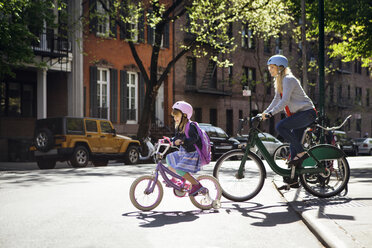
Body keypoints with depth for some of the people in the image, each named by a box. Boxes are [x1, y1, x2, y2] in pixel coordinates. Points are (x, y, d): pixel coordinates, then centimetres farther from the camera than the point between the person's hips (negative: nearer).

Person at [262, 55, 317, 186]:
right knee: (293, 145, 6)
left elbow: (285, 100, -24)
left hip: (307, 112, -10)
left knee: (280, 126, -27)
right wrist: (265, 112, 8)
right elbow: (277, 100, 19)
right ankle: (293, 179, 8)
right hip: (298, 115, 10)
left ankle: (301, 152, -17)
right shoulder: (279, 82, 16)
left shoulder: (289, 79, -14)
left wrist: (271, 113, -31)